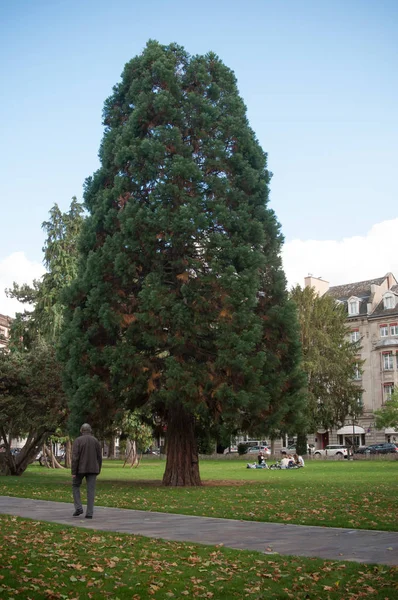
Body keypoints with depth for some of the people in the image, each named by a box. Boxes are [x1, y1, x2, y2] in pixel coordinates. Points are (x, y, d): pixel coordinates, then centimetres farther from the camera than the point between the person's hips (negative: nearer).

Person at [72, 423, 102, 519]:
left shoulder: (77, 441, -7)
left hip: (80, 468, -2)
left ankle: (78, 508, 6)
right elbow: (99, 457, 4)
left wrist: (73, 472, -12)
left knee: (75, 486, 18)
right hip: (92, 469, 2)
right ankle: (89, 513, -2)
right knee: (91, 490, 3)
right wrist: (98, 470, 15)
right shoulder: (95, 441, 3)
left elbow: (75, 457, -14)